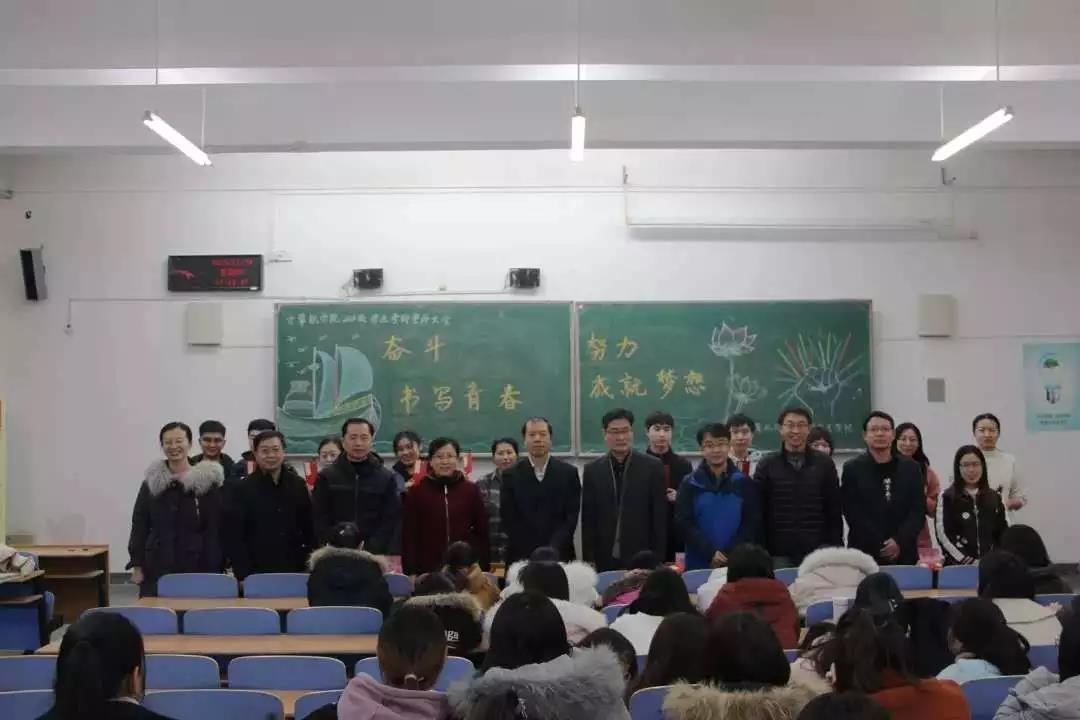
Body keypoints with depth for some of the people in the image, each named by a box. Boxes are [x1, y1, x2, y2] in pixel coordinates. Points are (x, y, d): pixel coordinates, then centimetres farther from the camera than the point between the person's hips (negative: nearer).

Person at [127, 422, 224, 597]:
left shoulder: (207, 480, -2)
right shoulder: (152, 481, 8)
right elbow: (139, 524, 10)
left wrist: (214, 570, -6)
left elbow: (215, 529, -2)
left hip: (196, 568, -2)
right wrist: (137, 565, 3)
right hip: (157, 568, 2)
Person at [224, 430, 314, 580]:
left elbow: (309, 529, 13)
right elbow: (234, 538, -4)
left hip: (294, 571, 3)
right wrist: (243, 575, -10)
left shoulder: (298, 485, 8)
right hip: (257, 572, -3)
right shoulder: (242, 488, -2)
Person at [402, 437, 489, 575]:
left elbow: (482, 533, 9)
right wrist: (411, 573, -4)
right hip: (427, 570, -1)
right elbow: (408, 535, 2)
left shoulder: (471, 490, 7)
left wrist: (482, 569, 4)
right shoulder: (416, 491, 3)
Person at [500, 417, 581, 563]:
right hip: (521, 556, 0)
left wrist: (552, 550, -11)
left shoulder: (569, 473, 4)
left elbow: (571, 516, 0)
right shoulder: (511, 475, 4)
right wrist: (530, 554, -9)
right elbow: (508, 520, 0)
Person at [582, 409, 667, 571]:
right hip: (604, 559, 2)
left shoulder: (652, 467, -1)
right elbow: (588, 519, 5)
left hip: (642, 558, -1)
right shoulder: (592, 470, 5)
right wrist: (589, 559, 1)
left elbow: (660, 518, -1)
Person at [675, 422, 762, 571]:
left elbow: (752, 523, 3)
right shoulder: (690, 484, 4)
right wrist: (710, 553, -12)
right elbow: (683, 523, -2)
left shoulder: (744, 483, 6)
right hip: (699, 563, 0)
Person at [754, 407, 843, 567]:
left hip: (819, 551, 1)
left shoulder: (824, 464, 6)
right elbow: (758, 512, 3)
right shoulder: (766, 465, 4)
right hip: (779, 553, 0)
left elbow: (835, 510, 7)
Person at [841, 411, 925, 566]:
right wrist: (880, 546, -12)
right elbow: (853, 514, -4)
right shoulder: (852, 469, 2)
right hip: (865, 554, -2)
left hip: (904, 554, 2)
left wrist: (900, 541, -10)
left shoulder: (911, 468, 10)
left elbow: (918, 511, 5)